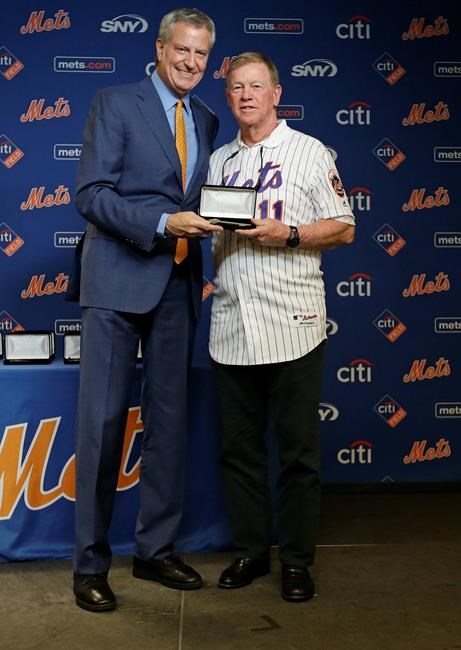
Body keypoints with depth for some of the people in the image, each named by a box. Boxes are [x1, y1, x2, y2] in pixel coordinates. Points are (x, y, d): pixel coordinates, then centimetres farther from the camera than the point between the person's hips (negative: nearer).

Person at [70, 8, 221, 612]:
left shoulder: (206, 120, 16)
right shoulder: (115, 103, -1)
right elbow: (90, 193, -10)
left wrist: (207, 228, 2)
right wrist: (161, 223, -19)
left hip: (177, 285, 6)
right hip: (118, 280, -5)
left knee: (169, 421, 9)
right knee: (102, 421, -2)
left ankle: (156, 550, 22)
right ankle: (91, 562, 10)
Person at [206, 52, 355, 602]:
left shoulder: (309, 152, 4)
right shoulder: (219, 160, 17)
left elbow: (343, 228, 0)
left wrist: (286, 234, -15)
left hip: (291, 326, -4)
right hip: (231, 325, 5)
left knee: (297, 448, 2)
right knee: (237, 447, 10)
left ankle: (297, 559, 15)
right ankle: (251, 550, 24)